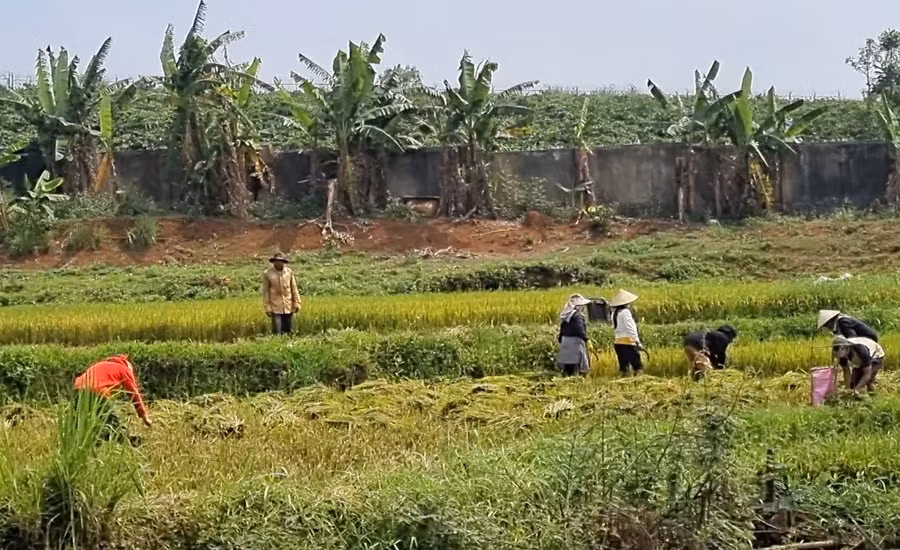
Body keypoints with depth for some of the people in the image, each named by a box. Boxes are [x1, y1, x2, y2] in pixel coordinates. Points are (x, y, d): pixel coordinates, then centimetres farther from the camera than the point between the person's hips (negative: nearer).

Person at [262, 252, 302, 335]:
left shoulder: (289, 272, 0)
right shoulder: (267, 274, -6)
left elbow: (294, 288, 7)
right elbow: (265, 291, -2)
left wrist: (297, 303, 4)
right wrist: (267, 307, -4)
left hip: (288, 307, 3)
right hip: (275, 307, -3)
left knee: (289, 331, 5)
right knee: (277, 331, -7)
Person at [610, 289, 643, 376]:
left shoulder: (614, 313, 14)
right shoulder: (625, 312, -10)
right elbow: (630, 328, -17)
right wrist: (637, 342, -19)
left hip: (618, 342, 9)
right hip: (628, 342, -9)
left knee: (623, 368, 7)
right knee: (637, 366, -9)